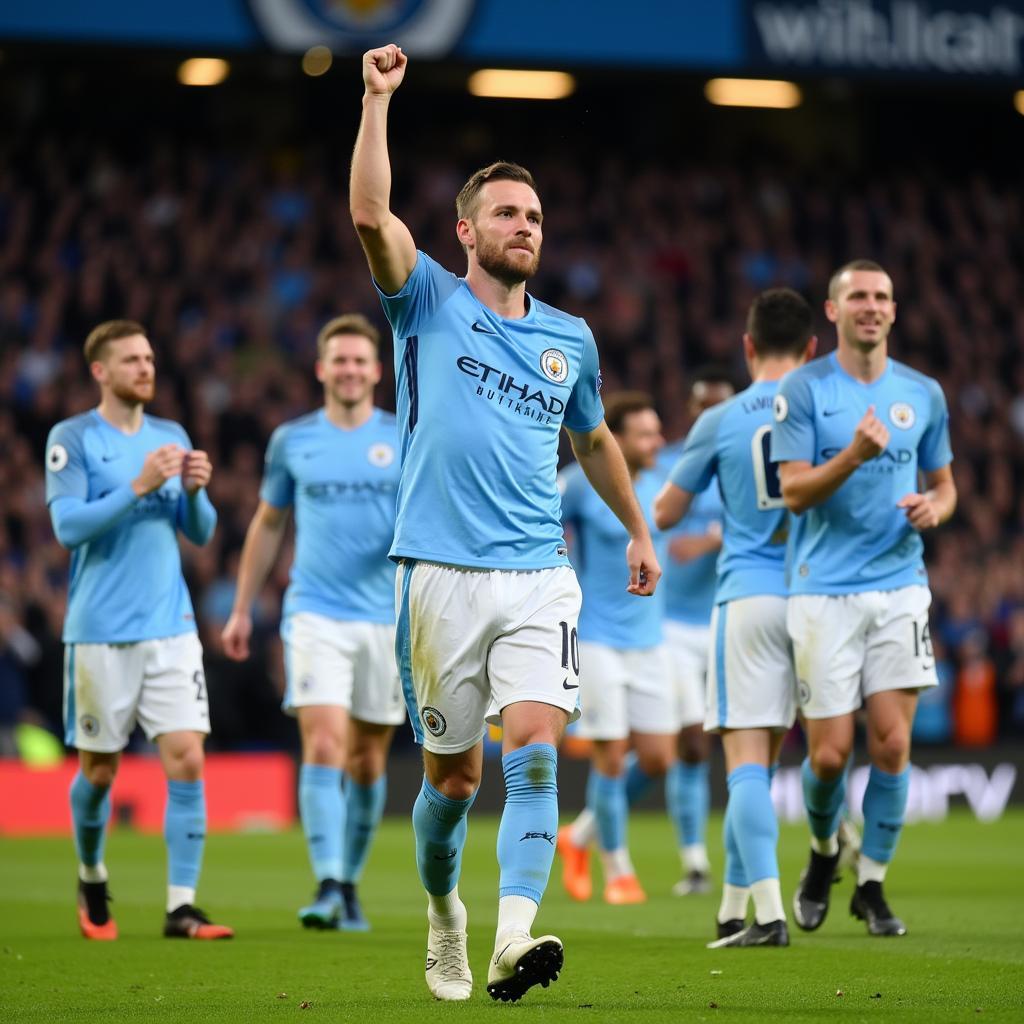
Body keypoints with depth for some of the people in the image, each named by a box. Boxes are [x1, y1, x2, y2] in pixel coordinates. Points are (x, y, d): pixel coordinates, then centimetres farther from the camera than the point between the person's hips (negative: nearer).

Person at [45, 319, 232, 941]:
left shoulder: (172, 438, 12)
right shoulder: (72, 439, -2)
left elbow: (201, 533, 13)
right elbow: (68, 525, -13)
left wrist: (195, 492, -8)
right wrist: (139, 486, -21)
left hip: (170, 627, 3)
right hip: (100, 631, -3)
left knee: (187, 760, -8)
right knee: (99, 770, 5)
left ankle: (182, 908, -7)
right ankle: (92, 880, 31)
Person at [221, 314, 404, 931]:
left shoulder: (405, 439, 4)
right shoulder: (292, 441, 7)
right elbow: (268, 525, 17)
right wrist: (243, 611, 17)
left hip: (388, 619, 1)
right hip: (316, 617, -1)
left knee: (368, 760, 7)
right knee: (324, 746, -16)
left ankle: (351, 884, 22)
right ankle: (327, 887, -20)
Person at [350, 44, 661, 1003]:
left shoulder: (570, 339, 14)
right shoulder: (429, 304, 4)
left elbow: (595, 440, 31)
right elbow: (371, 215, -13)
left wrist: (638, 532, 35)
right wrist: (378, 100, -17)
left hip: (538, 576, 2)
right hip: (440, 574, -2)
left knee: (534, 750, -16)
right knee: (454, 772, 5)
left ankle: (513, 940, -26)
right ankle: (443, 914, 31)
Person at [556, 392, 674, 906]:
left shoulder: (657, 484, 4)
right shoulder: (580, 484, -12)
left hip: (649, 641, 6)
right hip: (596, 640, -6)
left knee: (657, 760, 2)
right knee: (611, 759, -5)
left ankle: (580, 836, 24)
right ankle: (618, 872, 12)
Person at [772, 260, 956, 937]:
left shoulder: (924, 394, 10)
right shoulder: (804, 390, -1)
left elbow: (943, 484, 19)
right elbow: (795, 492, -8)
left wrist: (934, 508, -4)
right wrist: (853, 456, -24)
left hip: (900, 586, 3)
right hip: (825, 592, -3)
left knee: (892, 745, -5)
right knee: (830, 753, -4)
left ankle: (872, 883, 10)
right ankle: (824, 851, 26)